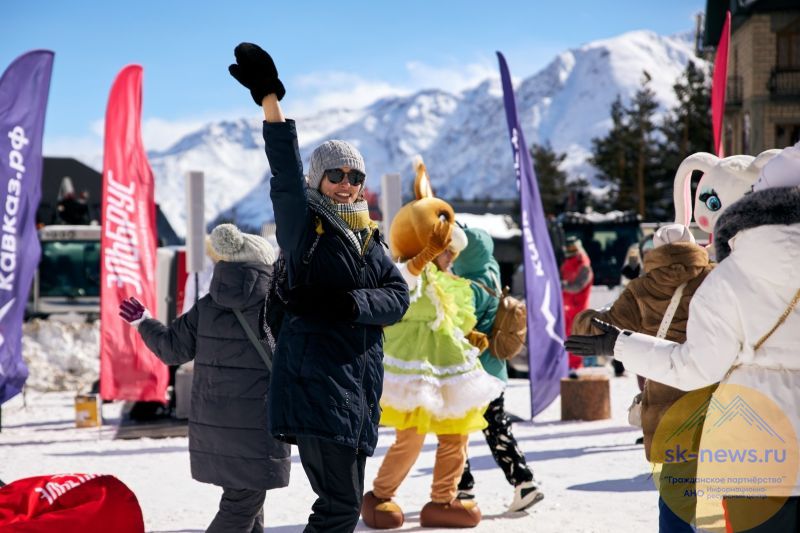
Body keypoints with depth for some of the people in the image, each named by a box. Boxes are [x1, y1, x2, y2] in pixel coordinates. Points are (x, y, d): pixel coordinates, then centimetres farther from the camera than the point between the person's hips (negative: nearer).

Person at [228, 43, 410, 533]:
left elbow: (399, 297, 6)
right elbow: (285, 173, -17)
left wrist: (349, 303, -14)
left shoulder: (371, 238, 16)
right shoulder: (304, 228, -1)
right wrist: (270, 98, -30)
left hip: (361, 382, 7)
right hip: (315, 378, -7)